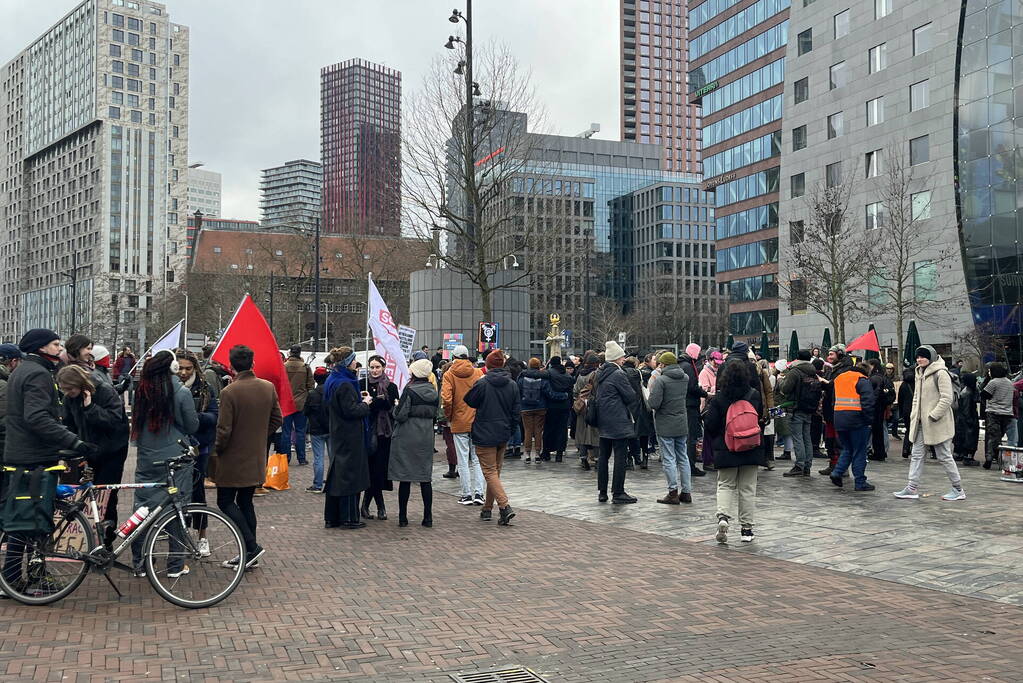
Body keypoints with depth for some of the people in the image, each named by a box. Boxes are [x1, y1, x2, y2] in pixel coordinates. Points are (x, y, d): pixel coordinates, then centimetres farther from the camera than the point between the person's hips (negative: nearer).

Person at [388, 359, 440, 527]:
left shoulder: (409, 390, -13)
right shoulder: (434, 392, 5)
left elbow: (400, 415, -15)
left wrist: (396, 407, 5)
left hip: (407, 437, -5)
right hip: (426, 437, 5)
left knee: (405, 478, 2)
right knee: (425, 477, 9)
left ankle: (403, 517, 6)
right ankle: (428, 517, 9)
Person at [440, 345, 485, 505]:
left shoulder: (450, 374, -6)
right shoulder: (478, 373, 1)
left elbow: (446, 398, -16)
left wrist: (448, 416, 0)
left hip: (459, 423, -2)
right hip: (477, 423, 2)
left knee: (463, 460, 5)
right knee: (476, 459, 10)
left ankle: (467, 495, 8)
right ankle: (478, 493, 5)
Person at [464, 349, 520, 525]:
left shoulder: (482, 383, -14)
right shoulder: (512, 385, 1)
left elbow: (469, 401, -1)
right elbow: (516, 412, 5)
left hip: (484, 435, -5)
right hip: (503, 436, 5)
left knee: (490, 472, -2)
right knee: (496, 472, 16)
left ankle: (505, 506, -17)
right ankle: (487, 509, 24)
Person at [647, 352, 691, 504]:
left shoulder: (661, 380, -16)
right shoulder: (685, 378, 4)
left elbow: (654, 404, -19)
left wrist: (651, 389, -2)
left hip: (665, 425, -6)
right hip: (682, 423, 6)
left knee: (668, 459, -1)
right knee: (683, 457, 13)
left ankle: (673, 493, -1)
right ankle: (686, 491, 17)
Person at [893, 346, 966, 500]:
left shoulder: (940, 373, -13)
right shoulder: (920, 373, 14)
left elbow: (947, 398, -18)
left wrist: (934, 415, -20)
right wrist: (914, 415, 11)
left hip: (938, 423, -8)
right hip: (921, 422, 8)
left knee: (944, 456, 0)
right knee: (917, 455, 6)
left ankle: (958, 489, 12)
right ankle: (912, 488, 9)